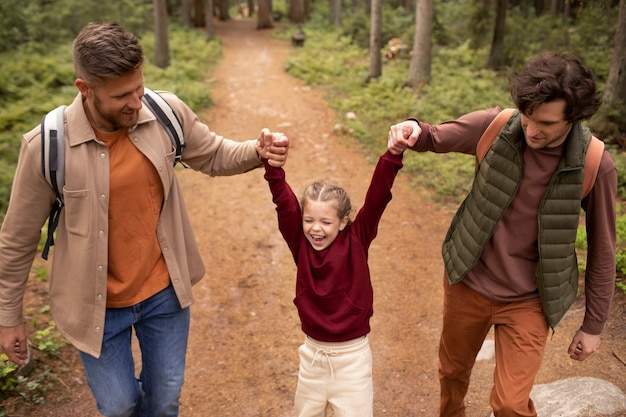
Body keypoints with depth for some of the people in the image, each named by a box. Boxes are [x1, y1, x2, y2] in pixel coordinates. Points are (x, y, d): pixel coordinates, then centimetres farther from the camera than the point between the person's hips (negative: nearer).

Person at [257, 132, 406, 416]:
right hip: (312, 353, 3)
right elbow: (284, 201, -14)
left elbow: (376, 199, -21)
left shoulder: (356, 241, -12)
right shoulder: (300, 244, -7)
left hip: (352, 355, -3)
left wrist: (393, 155, -32)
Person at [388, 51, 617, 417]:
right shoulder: (494, 126, -17)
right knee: (452, 373, 23)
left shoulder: (596, 166, -19)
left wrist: (594, 325, 0)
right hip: (468, 283, 3)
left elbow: (602, 250, -7)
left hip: (527, 302, -2)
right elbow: (436, 138, 1)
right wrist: (414, 130, -24)